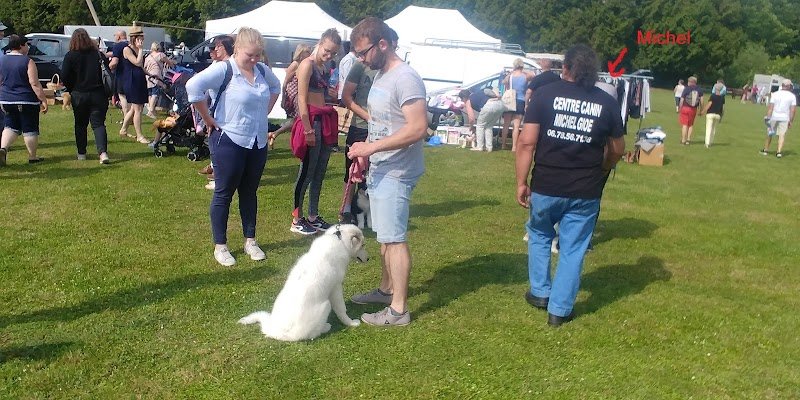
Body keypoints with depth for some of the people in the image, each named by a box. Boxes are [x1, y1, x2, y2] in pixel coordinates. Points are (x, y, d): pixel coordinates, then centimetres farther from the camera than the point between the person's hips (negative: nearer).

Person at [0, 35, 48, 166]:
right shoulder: (27, 62, -12)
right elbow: (34, 84, -17)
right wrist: (43, 100, -13)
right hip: (27, 101, -5)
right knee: (30, 129, 5)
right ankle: (32, 156, 11)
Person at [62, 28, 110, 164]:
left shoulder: (70, 56, -6)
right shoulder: (98, 53, 0)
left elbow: (65, 77, -7)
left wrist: (70, 91, 10)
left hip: (79, 95, -1)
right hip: (98, 94, 1)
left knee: (80, 124, 14)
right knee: (98, 123, 0)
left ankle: (81, 153, 19)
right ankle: (103, 152, -17)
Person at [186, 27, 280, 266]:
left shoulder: (262, 71, 6)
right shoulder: (223, 70, -14)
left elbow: (275, 86, 27)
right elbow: (194, 87, -26)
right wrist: (209, 119, -18)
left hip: (258, 142, 6)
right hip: (230, 141, -6)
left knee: (249, 192, 15)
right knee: (224, 193, 5)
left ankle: (250, 241, 27)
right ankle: (220, 246, 15)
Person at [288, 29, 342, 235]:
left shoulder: (326, 68, 16)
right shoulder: (307, 65, -9)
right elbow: (302, 100, -15)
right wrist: (308, 130, -18)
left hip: (326, 119, 8)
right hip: (312, 119, -8)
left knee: (320, 173, 12)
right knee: (307, 172, -2)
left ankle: (313, 216, 23)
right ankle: (296, 220, 7)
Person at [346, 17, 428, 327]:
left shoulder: (405, 79, -18)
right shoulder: (380, 75, 12)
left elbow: (418, 128, -26)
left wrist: (371, 147, -25)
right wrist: (362, 157, 12)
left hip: (395, 173, -9)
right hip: (379, 170, 9)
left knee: (394, 239, -4)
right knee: (384, 236, 18)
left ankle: (398, 310, 5)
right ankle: (386, 289, 33)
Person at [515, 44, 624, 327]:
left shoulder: (546, 94, -5)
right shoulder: (607, 103, 2)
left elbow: (526, 142, -10)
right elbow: (617, 150, 10)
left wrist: (521, 182, -3)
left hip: (546, 187, -1)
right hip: (586, 192, 1)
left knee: (539, 235, 24)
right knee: (573, 250, 12)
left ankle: (540, 293, 31)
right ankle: (559, 310, 18)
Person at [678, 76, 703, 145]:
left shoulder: (686, 89, -7)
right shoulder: (699, 90, 2)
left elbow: (682, 100, -8)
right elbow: (701, 100, 0)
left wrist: (680, 108, 2)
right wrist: (701, 109, 9)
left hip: (685, 108, -3)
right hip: (694, 109, 3)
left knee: (684, 125, 2)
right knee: (691, 125, 16)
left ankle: (683, 140, 3)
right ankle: (688, 139, 12)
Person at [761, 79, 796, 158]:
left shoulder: (775, 94, -1)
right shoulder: (792, 96, -2)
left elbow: (770, 107, -7)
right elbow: (793, 110, -4)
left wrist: (768, 118, -7)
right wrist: (791, 121, 2)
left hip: (774, 117, 1)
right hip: (785, 118, -1)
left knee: (769, 134, 13)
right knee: (782, 135, 2)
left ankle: (765, 150, 20)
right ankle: (779, 152, -9)